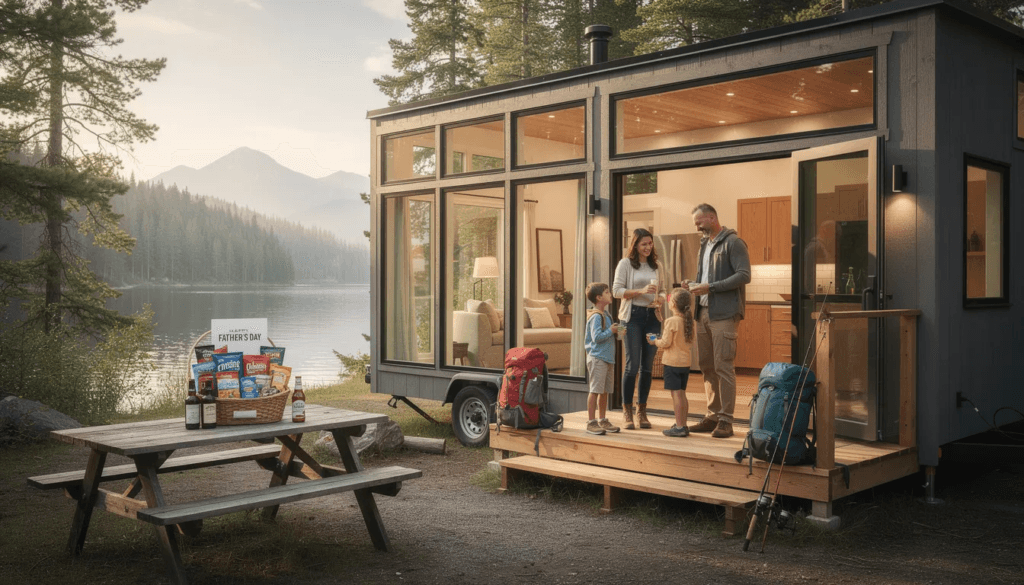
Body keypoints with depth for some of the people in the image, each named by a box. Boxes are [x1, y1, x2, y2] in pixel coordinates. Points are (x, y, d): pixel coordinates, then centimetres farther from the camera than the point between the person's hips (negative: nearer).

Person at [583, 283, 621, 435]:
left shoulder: (606, 314, 16)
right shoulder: (596, 316, -14)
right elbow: (597, 337, -22)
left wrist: (615, 331, 9)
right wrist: (611, 331, -13)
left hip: (608, 358, 10)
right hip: (597, 358, -10)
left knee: (605, 390, 13)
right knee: (595, 390, -7)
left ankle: (603, 420, 22)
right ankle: (591, 422, -3)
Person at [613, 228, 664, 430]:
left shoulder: (656, 266, 15)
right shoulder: (625, 264, 0)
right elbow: (616, 290, -6)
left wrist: (659, 299, -1)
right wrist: (641, 291, -17)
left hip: (653, 317, 5)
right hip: (633, 316, -4)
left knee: (647, 366, 5)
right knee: (632, 365, -6)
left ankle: (641, 411, 13)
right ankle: (627, 412, 3)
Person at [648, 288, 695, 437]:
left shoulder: (671, 321, -15)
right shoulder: (688, 320, 7)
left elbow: (666, 343, -17)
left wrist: (655, 341, 3)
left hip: (672, 363, -7)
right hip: (685, 362, 8)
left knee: (676, 394, -5)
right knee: (682, 394, 13)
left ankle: (679, 427, -4)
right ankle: (683, 425, 19)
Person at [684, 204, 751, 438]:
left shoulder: (732, 242, -6)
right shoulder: (705, 244, 20)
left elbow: (744, 275, -15)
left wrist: (710, 287, -18)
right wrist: (695, 286, 7)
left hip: (723, 313, -8)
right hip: (703, 313, 8)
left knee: (723, 367, -7)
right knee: (707, 366, 9)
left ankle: (725, 420, -3)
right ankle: (713, 416, 16)